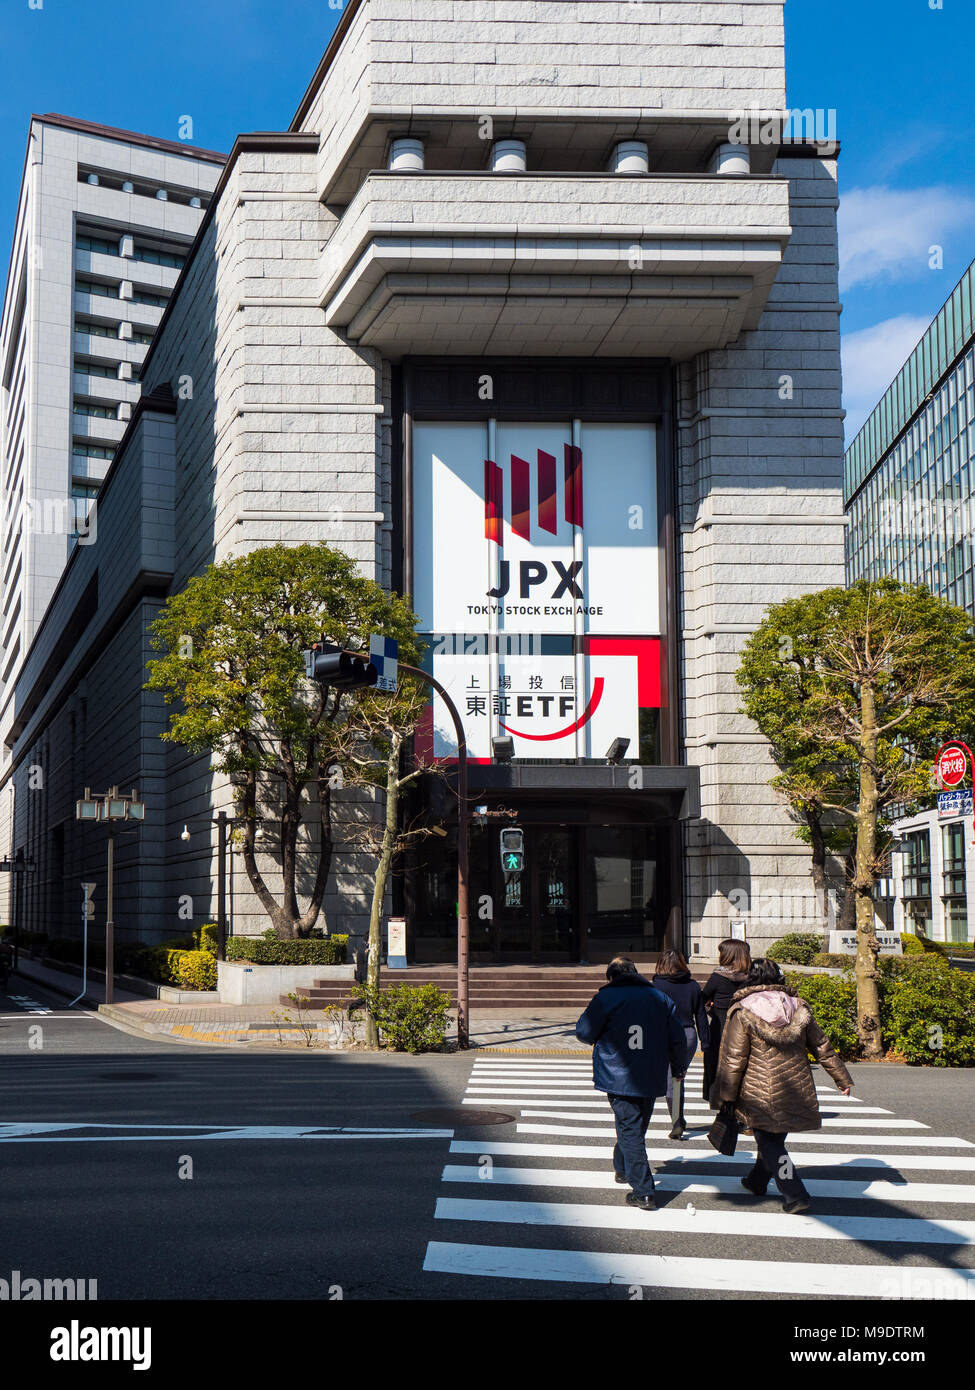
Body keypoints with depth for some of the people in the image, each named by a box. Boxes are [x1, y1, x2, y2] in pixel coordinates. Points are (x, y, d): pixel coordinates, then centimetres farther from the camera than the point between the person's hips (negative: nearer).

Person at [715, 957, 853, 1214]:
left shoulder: (743, 1013, -8)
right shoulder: (798, 1008, 5)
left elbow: (734, 1058, -9)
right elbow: (822, 1048, 10)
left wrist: (727, 1094, 0)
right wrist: (843, 1079, 18)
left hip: (760, 1095, -5)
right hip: (796, 1090, 5)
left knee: (770, 1144, 3)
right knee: (774, 1139, 21)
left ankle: (795, 1196, -6)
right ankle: (756, 1182, 40)